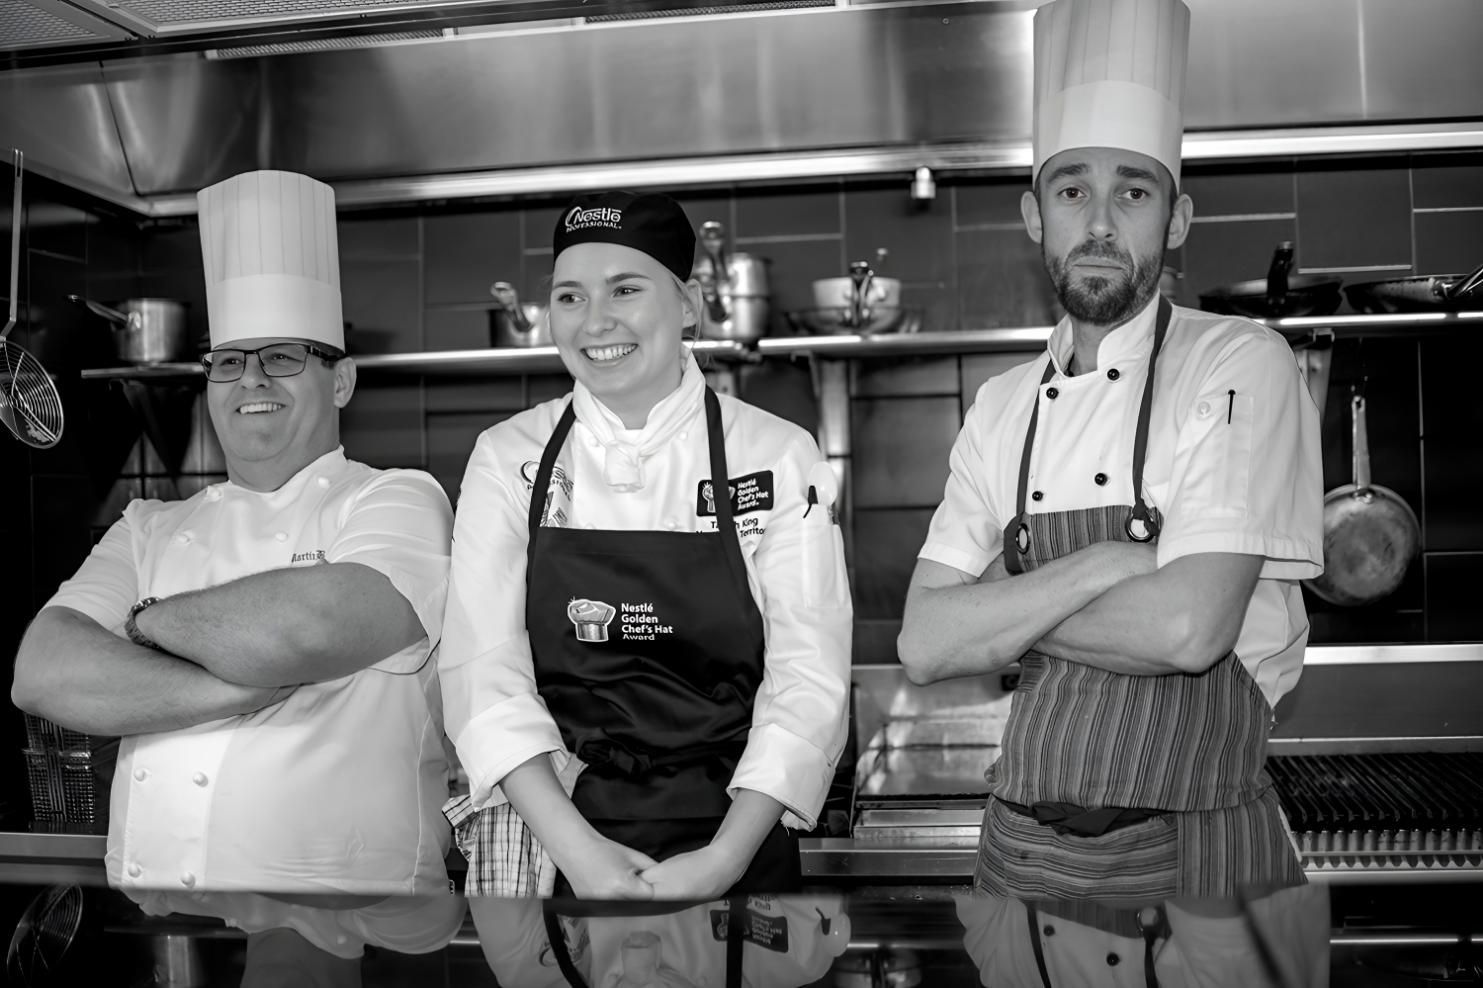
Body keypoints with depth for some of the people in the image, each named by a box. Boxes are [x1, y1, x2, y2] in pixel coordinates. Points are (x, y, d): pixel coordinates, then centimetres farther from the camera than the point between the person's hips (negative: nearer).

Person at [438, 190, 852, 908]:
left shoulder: (778, 457, -5)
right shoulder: (507, 459, -1)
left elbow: (808, 682, -8)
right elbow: (483, 674, -7)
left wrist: (722, 861, -17)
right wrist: (576, 848, -18)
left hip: (732, 851, 0)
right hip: (547, 848, 1)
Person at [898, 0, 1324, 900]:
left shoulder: (1243, 368, -9)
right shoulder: (1002, 410, 4)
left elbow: (1188, 628, -20)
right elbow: (925, 645, -4)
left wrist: (998, 608, -7)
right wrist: (1109, 563, -16)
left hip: (1193, 853, -4)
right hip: (1021, 844, 4)